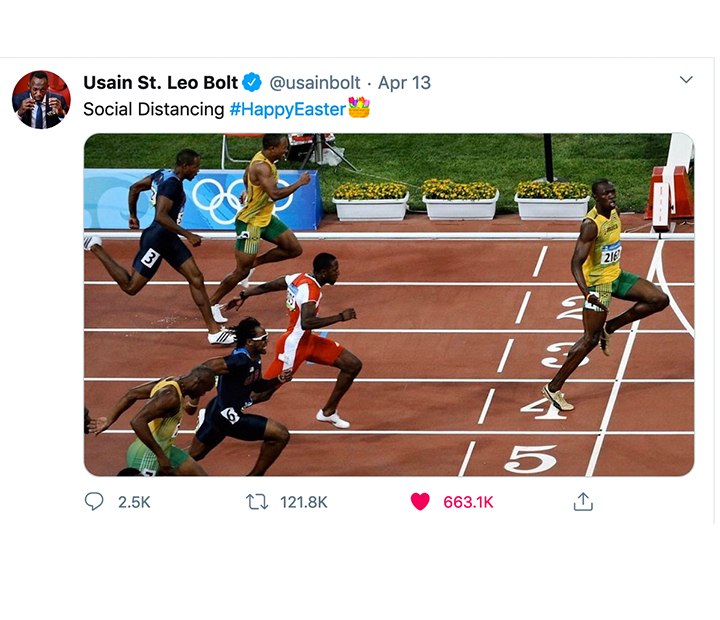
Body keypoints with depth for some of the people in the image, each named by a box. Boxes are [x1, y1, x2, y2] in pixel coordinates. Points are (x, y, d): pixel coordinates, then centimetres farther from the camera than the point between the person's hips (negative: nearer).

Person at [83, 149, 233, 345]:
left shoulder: (163, 175, 8)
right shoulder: (172, 183, -21)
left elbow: (134, 188, 19)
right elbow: (161, 216, -31)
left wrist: (133, 215, 31)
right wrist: (188, 235, -27)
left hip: (168, 239, 11)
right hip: (157, 239, -11)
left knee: (196, 278, 4)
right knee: (130, 287, -2)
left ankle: (214, 331, 4)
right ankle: (95, 247, 11)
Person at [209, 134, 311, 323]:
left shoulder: (262, 158, 1)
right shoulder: (262, 167, -28)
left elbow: (246, 176, 20)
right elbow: (275, 194, -37)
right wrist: (300, 183, -28)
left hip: (266, 218, 10)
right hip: (250, 223, -10)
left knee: (294, 249, 8)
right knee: (241, 271, -3)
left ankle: (253, 263, 19)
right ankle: (213, 304, 12)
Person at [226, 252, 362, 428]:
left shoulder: (300, 278, 2)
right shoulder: (309, 289, -25)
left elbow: (266, 286, 11)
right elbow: (306, 322, -40)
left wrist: (243, 296, 23)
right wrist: (341, 317, -35)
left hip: (307, 340, 10)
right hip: (293, 346, -10)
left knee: (353, 365, 7)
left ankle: (328, 412, 19)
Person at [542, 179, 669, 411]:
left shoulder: (615, 212, 0)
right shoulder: (591, 224, -26)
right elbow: (576, 263, -29)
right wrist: (586, 293, -40)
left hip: (617, 276, 8)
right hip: (598, 284, -8)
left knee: (659, 300, 0)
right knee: (590, 339, -6)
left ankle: (609, 328, 11)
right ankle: (553, 388, 2)